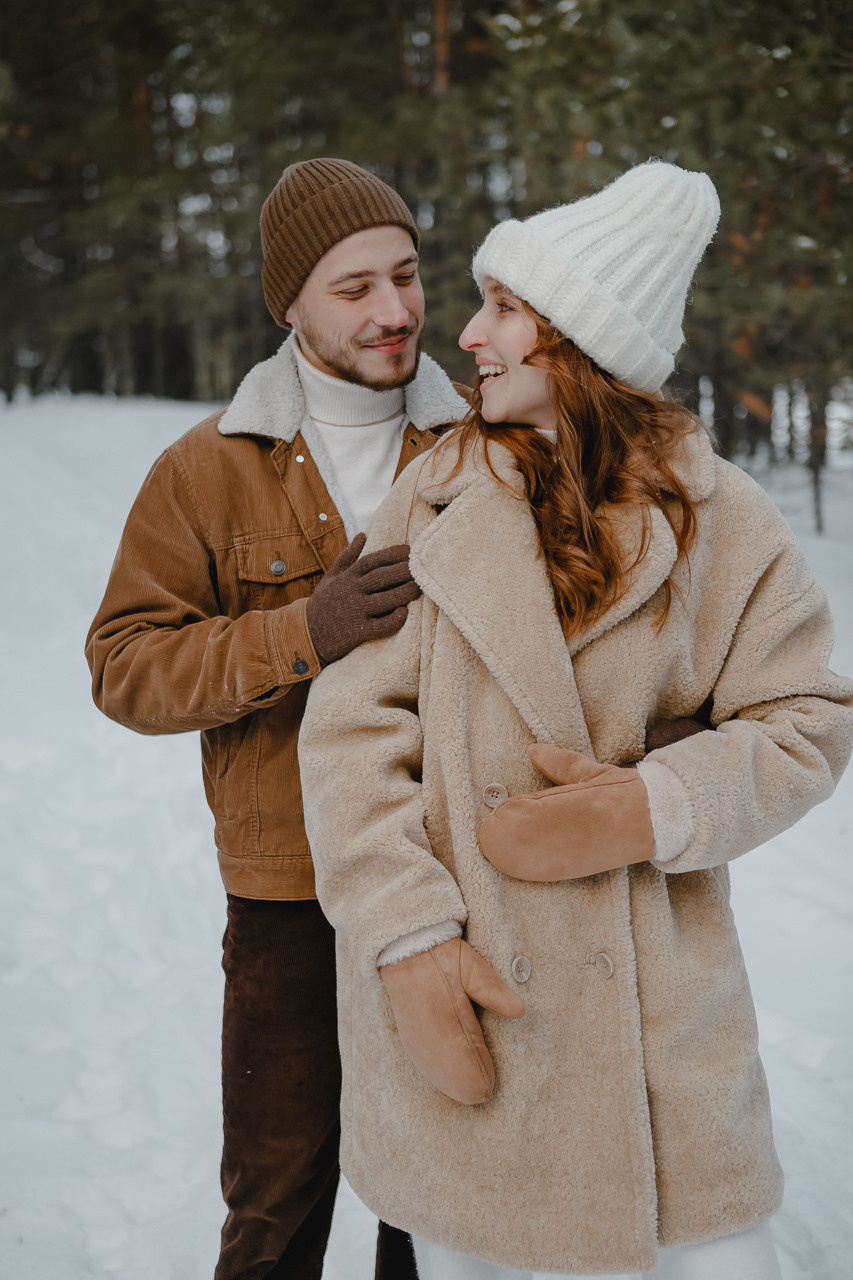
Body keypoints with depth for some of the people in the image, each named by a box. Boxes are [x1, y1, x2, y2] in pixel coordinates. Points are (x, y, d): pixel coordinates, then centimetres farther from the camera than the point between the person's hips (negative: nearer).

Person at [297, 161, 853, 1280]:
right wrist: (407, 936, -15)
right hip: (453, 996, 1)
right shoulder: (434, 500, -1)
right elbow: (351, 724, -6)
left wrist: (652, 809, -18)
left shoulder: (718, 519, -1)